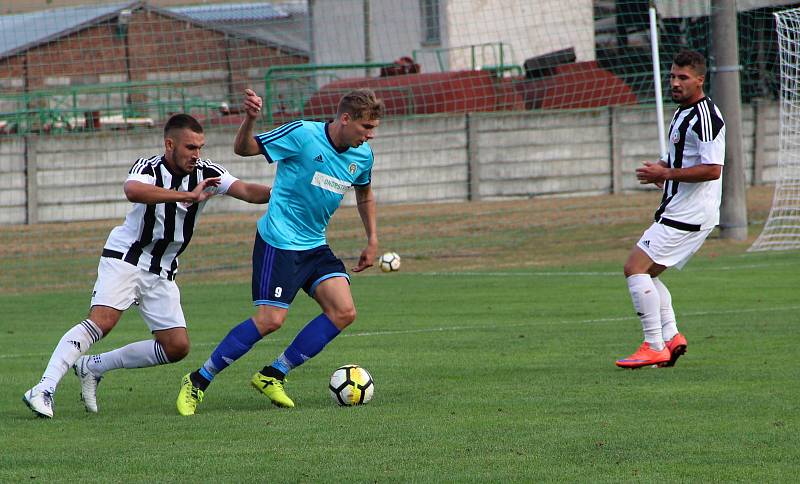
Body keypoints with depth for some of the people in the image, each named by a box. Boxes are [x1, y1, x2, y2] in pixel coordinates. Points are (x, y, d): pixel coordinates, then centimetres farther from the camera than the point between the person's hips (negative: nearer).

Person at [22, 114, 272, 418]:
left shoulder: (206, 173, -4)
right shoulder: (148, 168, -18)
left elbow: (247, 192, -11)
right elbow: (132, 190, -41)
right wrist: (187, 195, -47)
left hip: (162, 273, 6)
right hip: (126, 258, -6)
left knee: (177, 347, -2)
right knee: (102, 321, -26)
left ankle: (92, 367, 9)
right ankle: (43, 390, -28)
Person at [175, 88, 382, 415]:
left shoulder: (362, 155, 5)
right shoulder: (303, 134, -15)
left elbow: (365, 195, 26)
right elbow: (243, 149, -10)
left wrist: (372, 241, 22)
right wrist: (249, 120, -30)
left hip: (315, 245, 7)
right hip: (279, 241, -7)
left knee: (344, 312, -9)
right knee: (270, 320, -15)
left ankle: (272, 376, 2)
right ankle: (198, 381, -1)